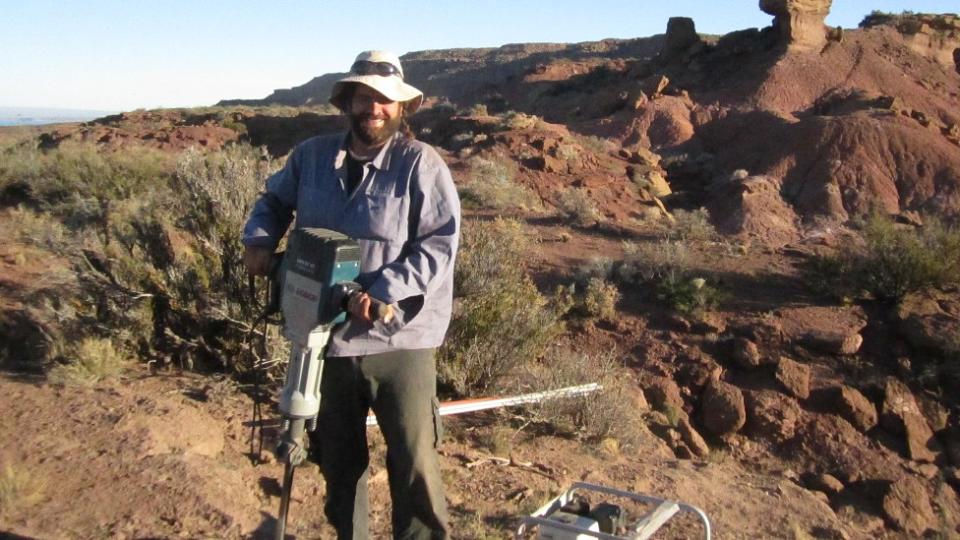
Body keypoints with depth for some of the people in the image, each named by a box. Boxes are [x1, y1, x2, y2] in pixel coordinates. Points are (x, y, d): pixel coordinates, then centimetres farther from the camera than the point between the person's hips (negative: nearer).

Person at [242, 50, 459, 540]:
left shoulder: (420, 163, -10)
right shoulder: (311, 155, 4)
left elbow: (440, 242, -15)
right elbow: (275, 198, 21)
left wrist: (383, 291, -24)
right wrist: (260, 238, 0)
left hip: (399, 339, -4)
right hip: (326, 336, 5)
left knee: (414, 465, 1)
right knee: (338, 462, 20)